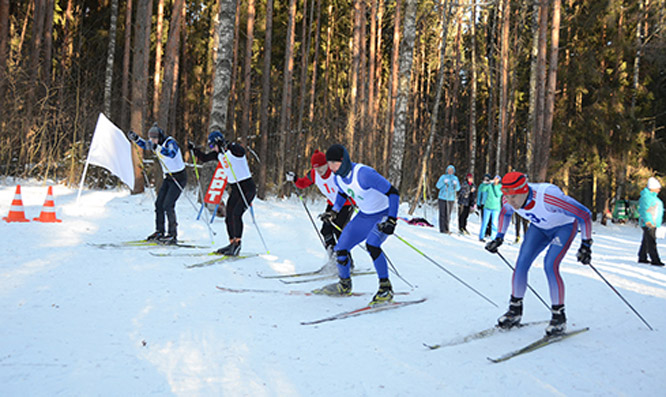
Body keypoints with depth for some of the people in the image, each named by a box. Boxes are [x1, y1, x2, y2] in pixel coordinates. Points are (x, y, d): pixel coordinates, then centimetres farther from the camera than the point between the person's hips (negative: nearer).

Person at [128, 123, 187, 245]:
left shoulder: (170, 142, -22)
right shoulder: (157, 143, 2)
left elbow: (172, 154, -44)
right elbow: (145, 145, 21)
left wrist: (156, 147, -53)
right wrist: (135, 138, 2)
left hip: (179, 178, -8)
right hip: (168, 177, 8)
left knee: (168, 205, -14)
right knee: (159, 203, 5)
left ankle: (173, 235, -7)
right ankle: (159, 232, 15)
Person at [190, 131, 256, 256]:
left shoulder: (234, 149, -14)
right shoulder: (219, 153, 8)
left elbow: (241, 151, -38)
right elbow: (204, 158, 18)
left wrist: (228, 146, -51)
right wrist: (194, 149, 5)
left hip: (247, 188, -8)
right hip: (235, 189, 8)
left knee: (236, 214, -21)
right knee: (229, 217, 4)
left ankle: (237, 243, -18)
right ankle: (232, 244, 14)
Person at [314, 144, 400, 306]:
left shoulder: (364, 174, -32)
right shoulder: (338, 177, -8)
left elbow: (393, 193, -28)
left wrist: (391, 220, -34)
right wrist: (333, 212, 5)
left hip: (384, 215, -7)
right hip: (364, 216, 7)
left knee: (371, 244, -33)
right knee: (340, 249, 1)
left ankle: (386, 289, -18)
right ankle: (344, 286, 26)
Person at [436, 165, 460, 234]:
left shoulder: (455, 178, 10)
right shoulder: (443, 176, 4)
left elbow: (458, 188, 0)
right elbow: (438, 186, -5)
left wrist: (456, 184, -21)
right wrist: (444, 182, -22)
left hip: (451, 199, 2)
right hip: (442, 198, -2)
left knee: (448, 215, 4)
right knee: (442, 214, -4)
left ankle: (446, 229, 11)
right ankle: (442, 229, -3)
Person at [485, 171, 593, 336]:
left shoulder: (548, 196, -42)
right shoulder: (510, 199, -23)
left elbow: (584, 214, -31)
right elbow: (505, 213, 5)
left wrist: (586, 244, -29)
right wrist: (499, 237, 0)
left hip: (564, 227, -5)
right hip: (539, 227, 5)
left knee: (550, 265, -22)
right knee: (521, 263, -8)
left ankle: (559, 317, -6)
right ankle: (515, 311, 10)